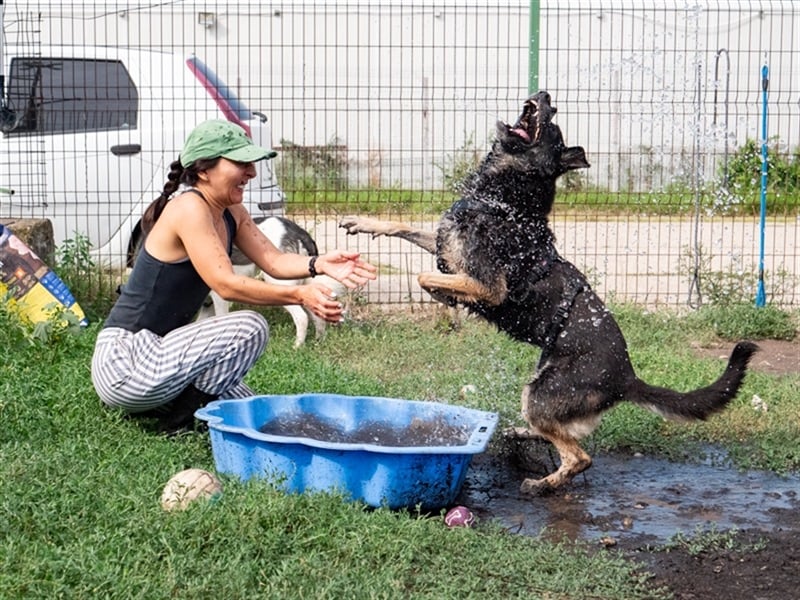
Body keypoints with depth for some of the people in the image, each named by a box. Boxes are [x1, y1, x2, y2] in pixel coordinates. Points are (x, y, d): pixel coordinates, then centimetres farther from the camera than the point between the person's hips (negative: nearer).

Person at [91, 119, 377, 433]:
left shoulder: (232, 214, 7)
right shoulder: (188, 208, -21)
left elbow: (273, 259, -2)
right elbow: (225, 284, -27)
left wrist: (320, 264, -21)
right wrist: (300, 295, -33)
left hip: (156, 353, 10)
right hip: (123, 358, -10)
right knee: (249, 328, -22)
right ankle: (179, 419, -12)